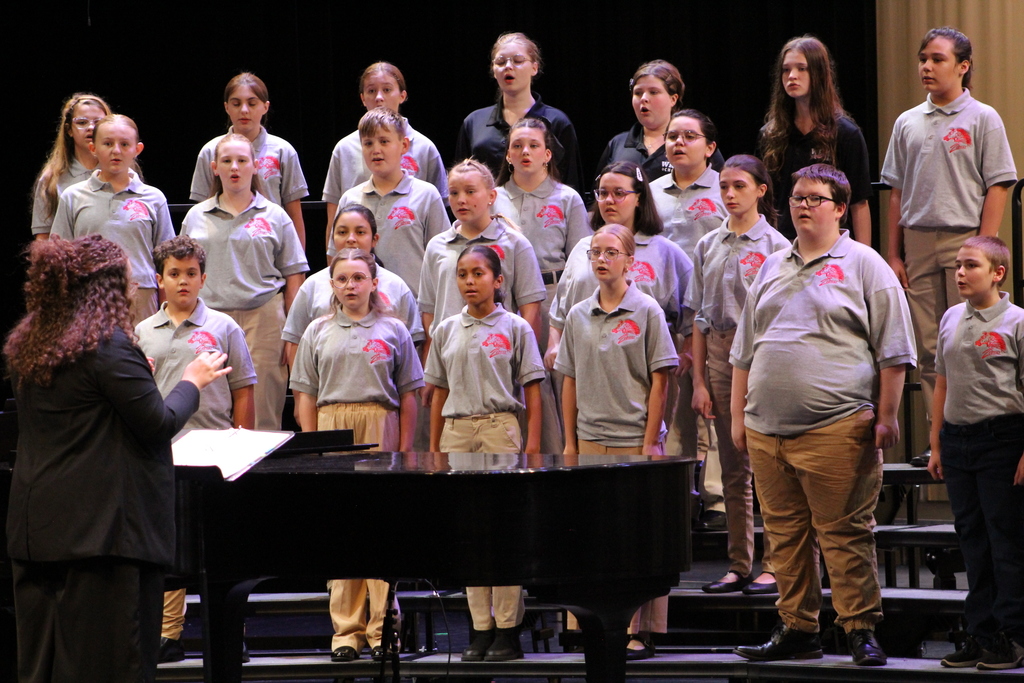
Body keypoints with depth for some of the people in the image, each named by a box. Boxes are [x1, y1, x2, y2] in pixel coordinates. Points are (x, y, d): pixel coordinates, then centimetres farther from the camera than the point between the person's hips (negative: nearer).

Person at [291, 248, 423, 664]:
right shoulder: (318, 333, 11)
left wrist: (404, 450, 1)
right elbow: (305, 395, 10)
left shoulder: (393, 331, 8)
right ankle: (346, 629, 5)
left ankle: (382, 628, 0)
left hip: (380, 430, -1)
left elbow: (408, 395, 8)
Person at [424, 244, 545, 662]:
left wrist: (532, 444, -8)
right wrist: (434, 447, 11)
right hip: (457, 431, 4)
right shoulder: (447, 331, 12)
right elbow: (439, 393, 15)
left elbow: (532, 392, 0)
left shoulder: (515, 328, 2)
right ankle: (481, 629, 9)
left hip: (500, 428, -4)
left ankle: (508, 631, -2)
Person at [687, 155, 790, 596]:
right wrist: (699, 381, 6)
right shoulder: (708, 246, 11)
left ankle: (773, 564, 0)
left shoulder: (775, 246, -3)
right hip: (719, 355, 5)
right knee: (733, 468, 9)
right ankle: (739, 565, 14)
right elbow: (699, 319, 11)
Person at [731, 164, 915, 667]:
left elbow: (892, 350, -1)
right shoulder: (772, 269, 19)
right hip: (767, 431, 6)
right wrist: (738, 414, 18)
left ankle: (861, 630, -1)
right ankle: (796, 630, 15)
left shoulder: (863, 266, 3)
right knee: (785, 535, 8)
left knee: (844, 534, -6)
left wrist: (885, 416, -7)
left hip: (835, 430, -6)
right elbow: (744, 351, 24)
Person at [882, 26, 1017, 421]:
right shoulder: (907, 123, 14)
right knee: (929, 347, 4)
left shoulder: (983, 119, 1)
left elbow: (997, 188, -4)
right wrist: (894, 255, 9)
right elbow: (897, 193, 15)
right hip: (917, 242, 4)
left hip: (965, 240, -4)